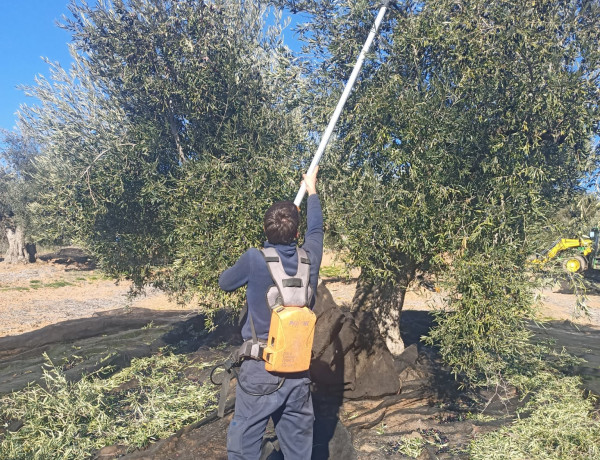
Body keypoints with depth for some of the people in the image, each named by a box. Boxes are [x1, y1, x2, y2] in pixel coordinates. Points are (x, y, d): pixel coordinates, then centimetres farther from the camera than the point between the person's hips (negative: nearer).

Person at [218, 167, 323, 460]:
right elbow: (316, 229, 18)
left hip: (261, 369, -4)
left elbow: (225, 283, 6)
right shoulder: (309, 258, -4)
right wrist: (311, 190, 32)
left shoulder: (255, 260, -14)